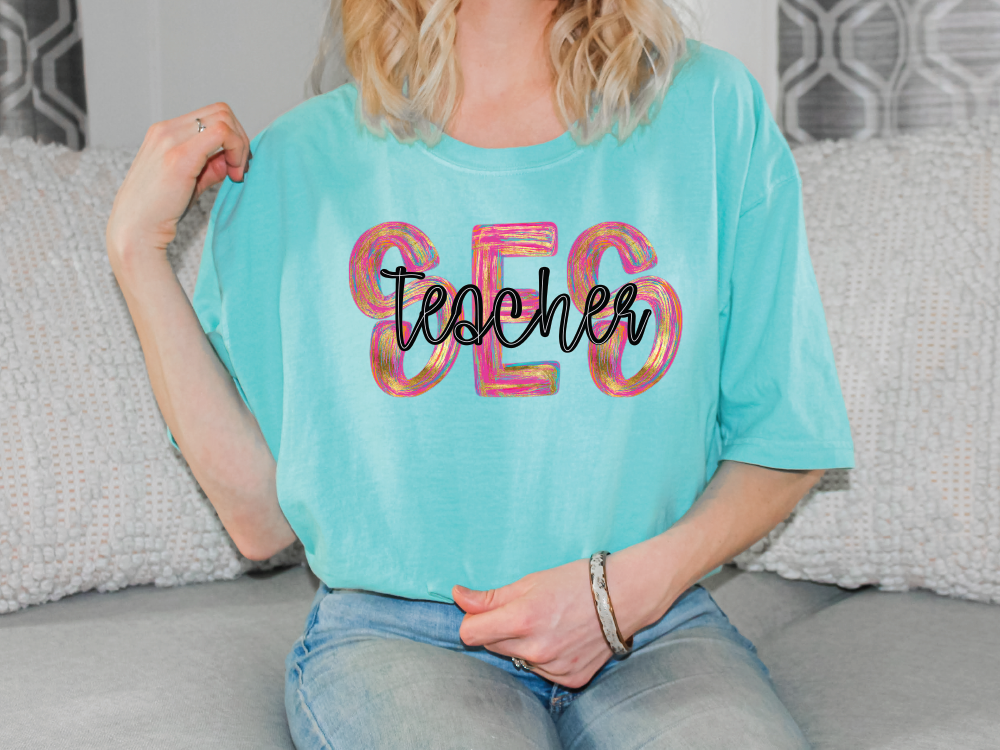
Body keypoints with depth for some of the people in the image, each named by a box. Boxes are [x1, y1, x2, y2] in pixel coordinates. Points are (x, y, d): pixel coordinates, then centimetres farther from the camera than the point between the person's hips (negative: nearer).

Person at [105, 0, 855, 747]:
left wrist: (635, 583, -10)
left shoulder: (711, 109, 2)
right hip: (392, 631, 0)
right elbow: (264, 518, -1)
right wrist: (138, 244, -4)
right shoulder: (293, 163, 3)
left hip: (653, 629, 1)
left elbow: (784, 438, 6)